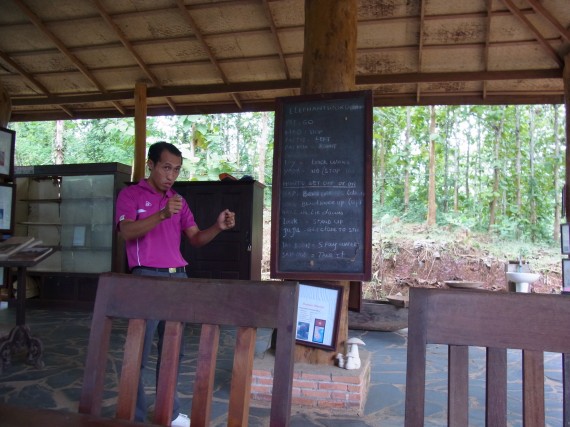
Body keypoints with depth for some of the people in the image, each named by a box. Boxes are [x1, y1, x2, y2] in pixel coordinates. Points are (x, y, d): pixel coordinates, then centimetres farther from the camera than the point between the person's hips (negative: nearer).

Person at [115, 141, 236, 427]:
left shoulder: (178, 200, 16)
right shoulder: (131, 194, 0)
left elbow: (195, 238, 9)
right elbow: (127, 232, -16)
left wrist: (218, 227, -11)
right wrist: (162, 215, -30)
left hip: (178, 277, 6)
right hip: (147, 278, -5)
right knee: (139, 351, 0)